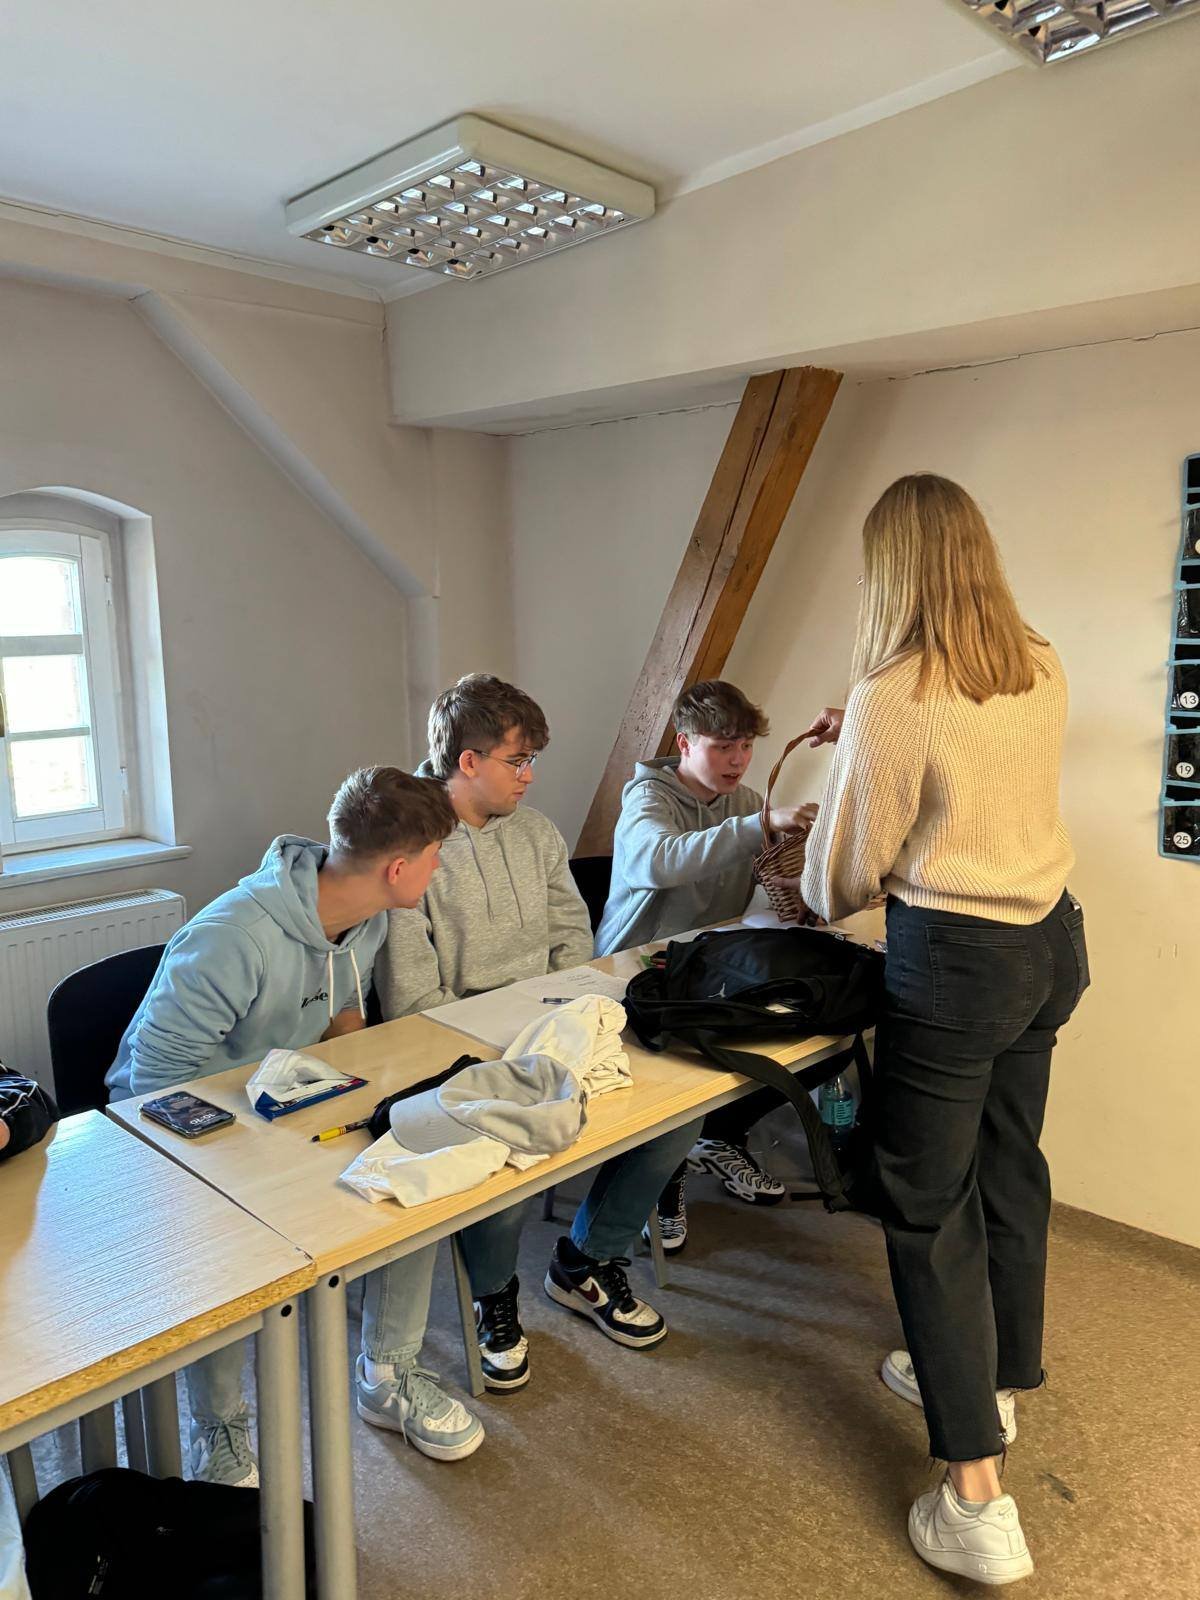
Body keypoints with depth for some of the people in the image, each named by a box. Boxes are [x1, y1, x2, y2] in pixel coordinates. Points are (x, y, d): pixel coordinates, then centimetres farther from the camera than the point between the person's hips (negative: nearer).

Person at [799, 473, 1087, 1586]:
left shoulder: (891, 699, -19)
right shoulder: (1043, 673, 2)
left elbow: (847, 877, -9)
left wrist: (813, 898, 13)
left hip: (952, 961, -8)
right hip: (1052, 944, 8)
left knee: (931, 1205, 4)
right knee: (1009, 1167, 22)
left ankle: (977, 1499, 12)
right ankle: (995, 1379, 44)